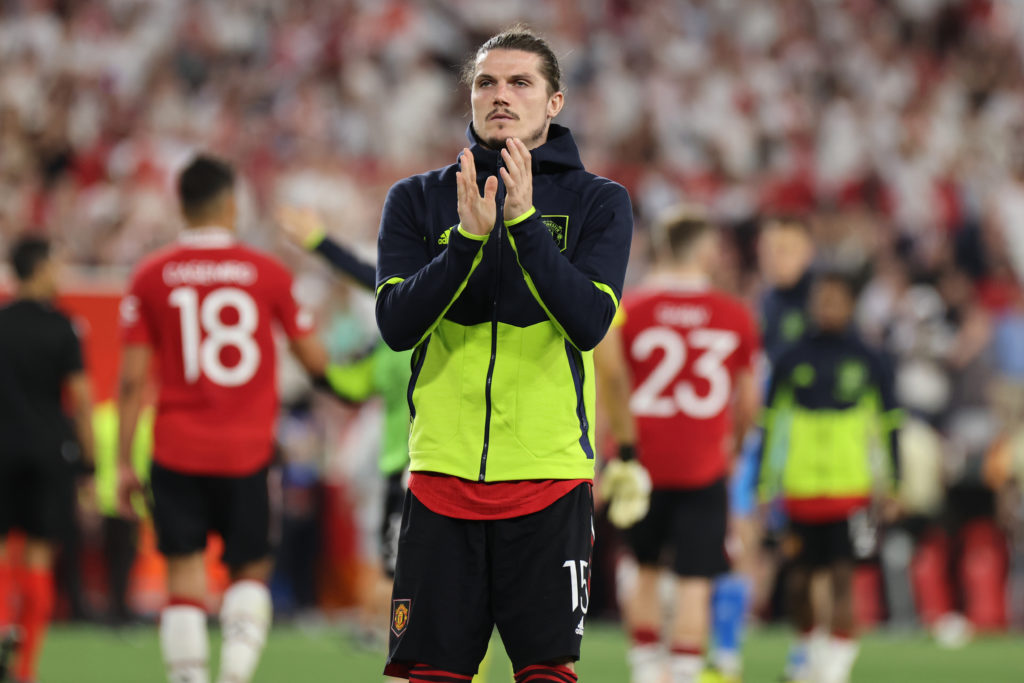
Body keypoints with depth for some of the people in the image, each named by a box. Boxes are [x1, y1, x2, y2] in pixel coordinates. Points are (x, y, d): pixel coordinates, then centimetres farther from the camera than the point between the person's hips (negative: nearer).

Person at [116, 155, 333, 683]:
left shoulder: (151, 277, -1)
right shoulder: (268, 273, 0)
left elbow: (132, 378, -1)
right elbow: (316, 362, 6)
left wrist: (123, 461, 5)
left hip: (176, 455, 0)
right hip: (248, 452, 0)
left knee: (184, 578, 3)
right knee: (250, 572, 12)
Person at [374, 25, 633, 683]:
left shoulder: (599, 202, 6)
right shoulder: (418, 201, 9)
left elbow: (589, 324, -9)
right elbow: (397, 326, -4)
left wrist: (524, 220, -17)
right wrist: (469, 236, -16)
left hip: (550, 474, -1)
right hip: (443, 472, 1)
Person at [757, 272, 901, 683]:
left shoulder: (869, 363, 4)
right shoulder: (791, 362, 6)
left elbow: (888, 425, 9)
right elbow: (771, 425, 10)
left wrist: (891, 485, 5)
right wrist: (765, 487, 7)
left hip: (850, 489, -2)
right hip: (801, 490, 2)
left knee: (842, 573, -11)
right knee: (800, 576, 9)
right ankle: (804, 646, 32)